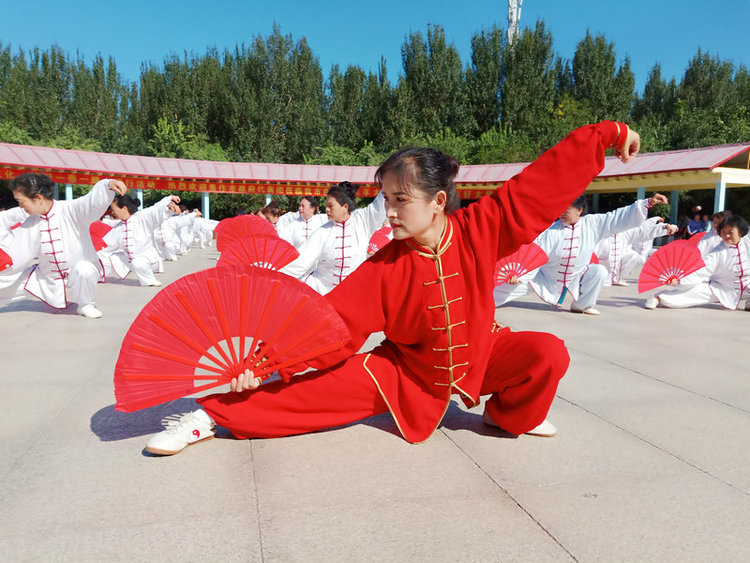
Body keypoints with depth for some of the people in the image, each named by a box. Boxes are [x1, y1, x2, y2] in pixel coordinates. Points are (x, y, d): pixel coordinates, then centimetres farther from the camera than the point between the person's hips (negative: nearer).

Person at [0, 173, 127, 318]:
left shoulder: (70, 210, -16)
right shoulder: (31, 224, 2)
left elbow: (94, 201, -35)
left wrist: (109, 184, -54)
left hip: (78, 279, -6)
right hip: (50, 280, 6)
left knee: (83, 269, -38)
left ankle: (84, 304, -10)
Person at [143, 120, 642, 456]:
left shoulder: (480, 229, -20)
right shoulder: (385, 267, -20)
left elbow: (551, 177, -16)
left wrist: (610, 134, -13)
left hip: (482, 354, 2)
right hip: (409, 370, -1)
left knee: (548, 353, -22)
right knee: (329, 385, -16)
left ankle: (510, 414, 10)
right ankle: (212, 416, -7)